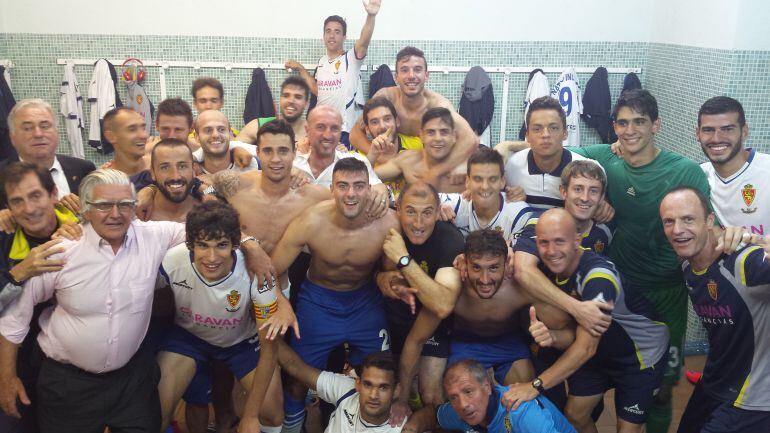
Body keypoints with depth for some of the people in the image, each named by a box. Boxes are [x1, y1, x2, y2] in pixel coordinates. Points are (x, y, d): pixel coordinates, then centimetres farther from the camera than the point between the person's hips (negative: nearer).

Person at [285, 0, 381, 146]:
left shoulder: (351, 58, -7)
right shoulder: (321, 61, 11)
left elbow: (364, 41, -27)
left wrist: (371, 16, -43)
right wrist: (301, 69, 17)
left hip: (345, 128, -6)